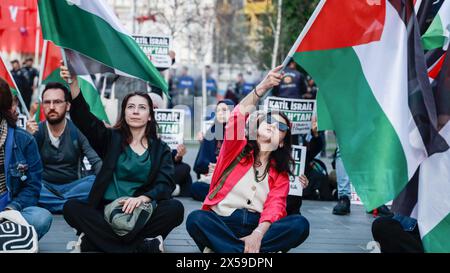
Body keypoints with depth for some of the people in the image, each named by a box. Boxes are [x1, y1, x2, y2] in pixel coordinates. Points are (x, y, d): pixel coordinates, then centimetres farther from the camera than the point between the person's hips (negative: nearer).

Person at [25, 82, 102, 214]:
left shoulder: (77, 130, -5)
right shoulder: (36, 131, -1)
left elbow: (96, 162, -12)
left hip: (72, 186, 0)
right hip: (45, 187, 0)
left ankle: (50, 202, -22)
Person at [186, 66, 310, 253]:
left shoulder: (280, 173, 15)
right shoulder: (236, 147, 11)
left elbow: (275, 206, -4)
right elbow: (239, 115, -11)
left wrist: (258, 234, -25)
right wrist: (263, 87, -25)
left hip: (258, 226, 2)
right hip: (222, 223, -2)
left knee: (300, 225, -25)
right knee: (196, 219, -33)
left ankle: (223, 248, -29)